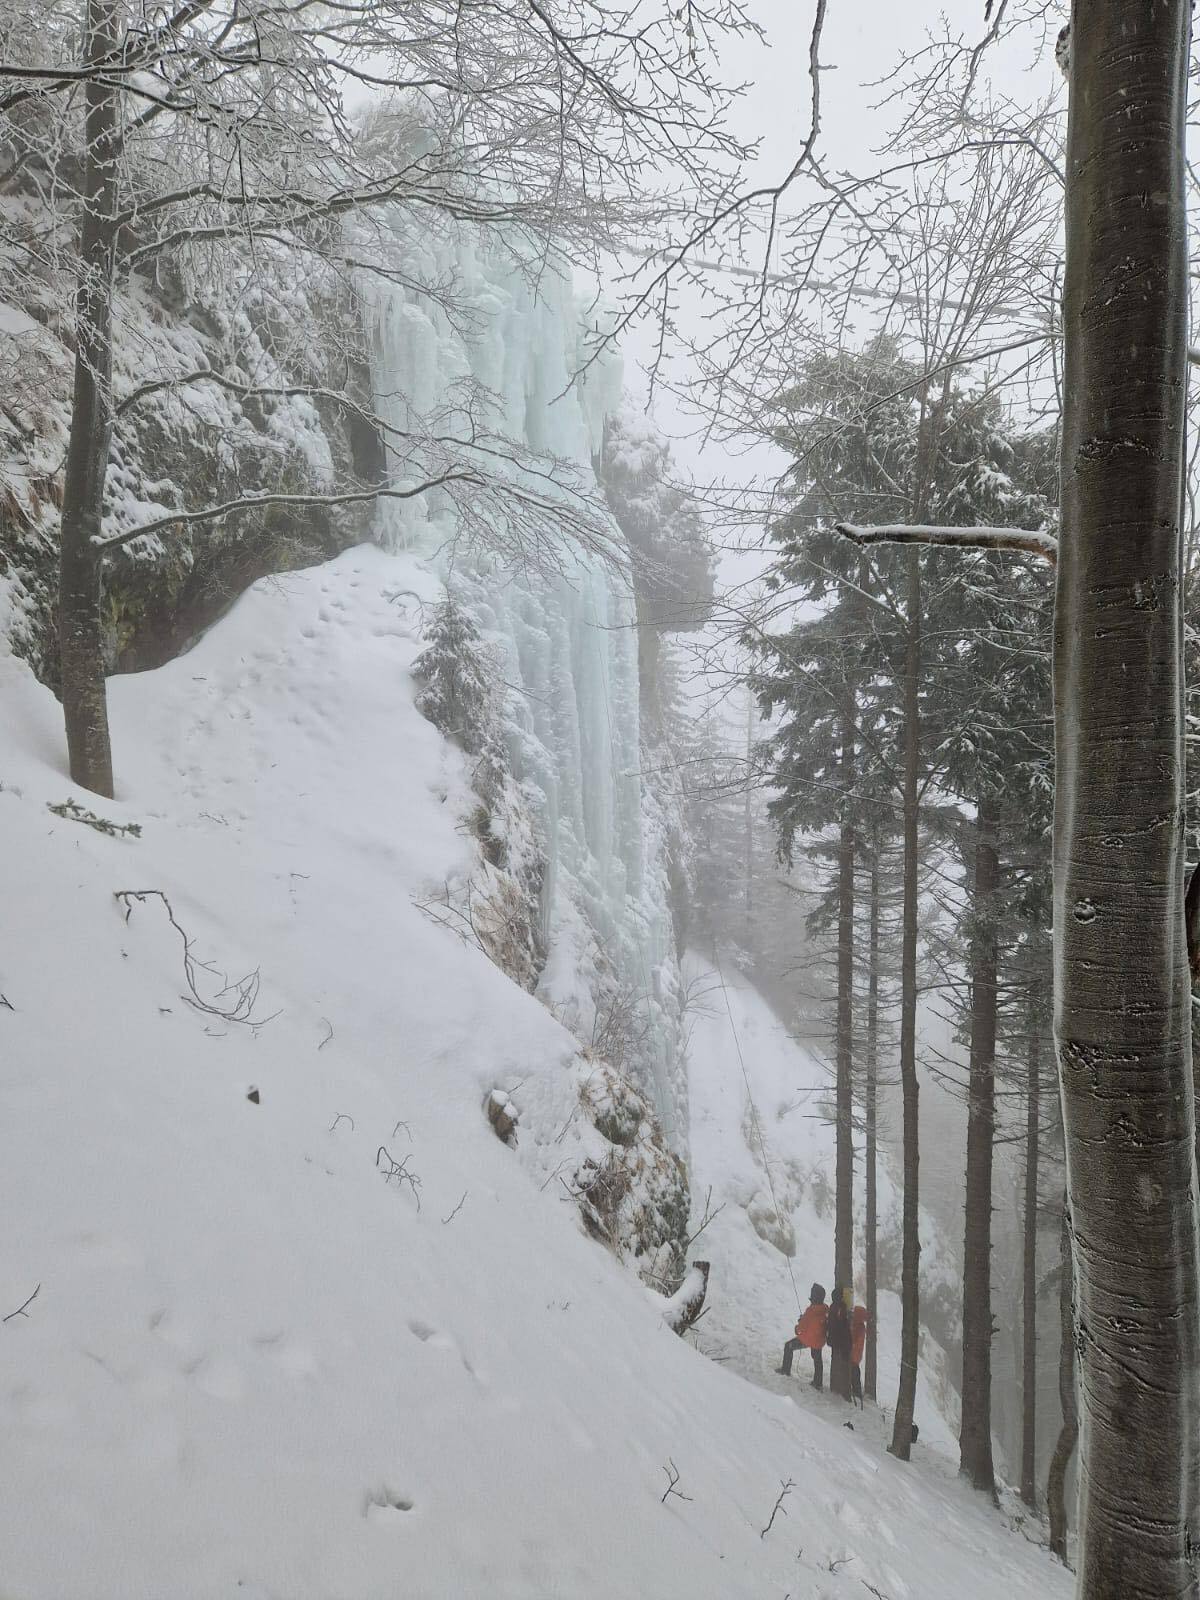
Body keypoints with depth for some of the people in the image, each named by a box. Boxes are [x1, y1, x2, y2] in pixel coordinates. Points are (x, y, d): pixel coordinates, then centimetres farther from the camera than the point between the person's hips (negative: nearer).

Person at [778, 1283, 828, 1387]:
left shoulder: (812, 1310, -29)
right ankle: (818, 1383, 31)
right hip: (820, 1340, 5)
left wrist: (797, 1328, 3)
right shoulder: (826, 1309, -11)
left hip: (807, 1339, -5)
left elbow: (802, 1326, -23)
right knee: (817, 1359, 24)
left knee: (788, 1346, 15)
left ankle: (786, 1370, 23)